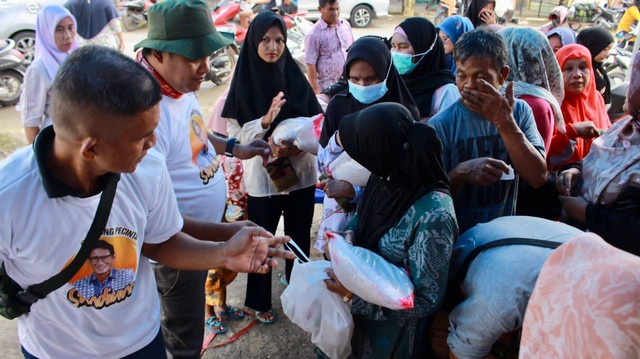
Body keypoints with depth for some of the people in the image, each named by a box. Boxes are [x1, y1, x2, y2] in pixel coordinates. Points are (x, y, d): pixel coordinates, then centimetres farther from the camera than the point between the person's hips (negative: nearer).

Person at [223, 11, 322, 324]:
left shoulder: (295, 77, -2)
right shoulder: (243, 83, -7)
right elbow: (234, 135, -9)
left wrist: (294, 145, -19)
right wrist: (266, 120, -25)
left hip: (300, 175, 2)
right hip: (261, 178, -2)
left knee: (299, 239, 15)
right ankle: (259, 301, 33)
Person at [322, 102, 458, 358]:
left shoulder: (433, 215, -32)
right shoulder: (385, 178, -10)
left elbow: (427, 301, -25)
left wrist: (354, 295, -27)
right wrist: (347, 236, -12)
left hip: (395, 333, -6)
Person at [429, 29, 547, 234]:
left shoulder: (520, 111, -2)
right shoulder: (441, 125, -12)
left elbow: (538, 178, -12)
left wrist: (505, 122, -19)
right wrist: (461, 173, -28)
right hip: (458, 237, -2)